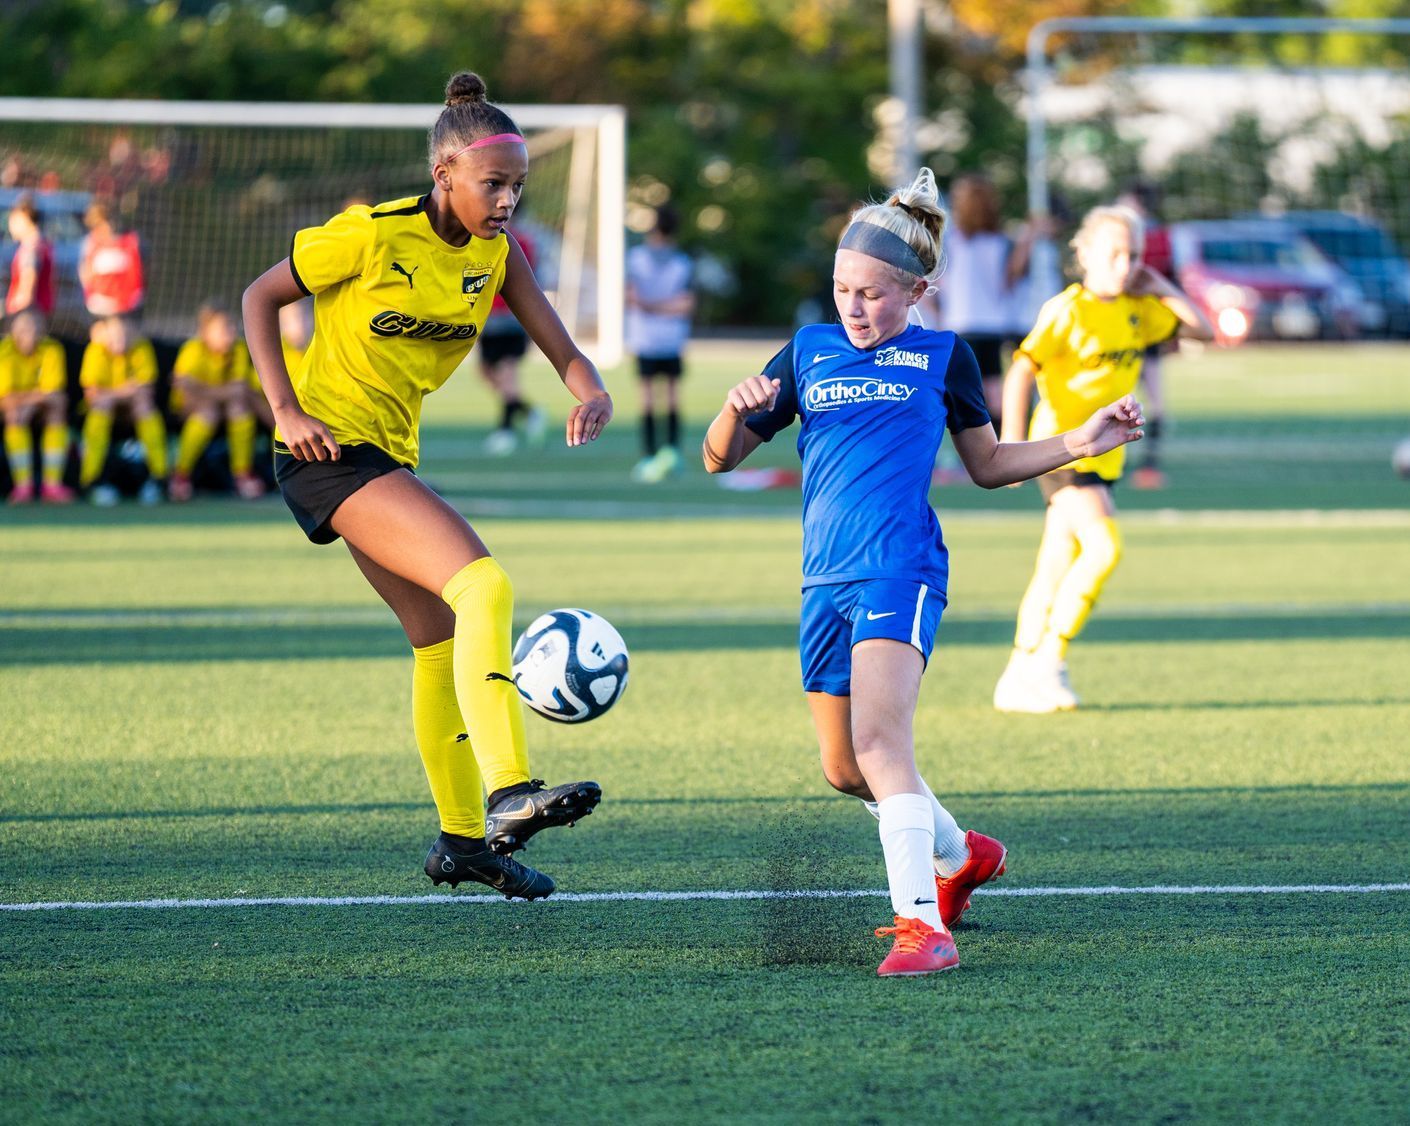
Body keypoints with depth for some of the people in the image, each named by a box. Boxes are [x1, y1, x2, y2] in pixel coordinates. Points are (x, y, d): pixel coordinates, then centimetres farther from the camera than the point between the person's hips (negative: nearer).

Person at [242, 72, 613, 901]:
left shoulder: (496, 254, 2)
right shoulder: (374, 236, -15)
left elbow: (565, 352, -1)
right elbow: (261, 296, -5)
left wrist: (592, 395, -24)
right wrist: (286, 409, -14)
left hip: (388, 455, 8)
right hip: (331, 449, -8)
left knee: (443, 639, 16)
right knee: (483, 585, -25)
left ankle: (462, 842, 29)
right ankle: (509, 794, -34)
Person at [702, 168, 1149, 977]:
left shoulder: (943, 357, 9)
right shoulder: (808, 352, 15)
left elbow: (987, 463, 20)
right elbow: (722, 459, 16)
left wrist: (1079, 443, 7)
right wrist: (736, 409, -6)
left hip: (902, 570, -5)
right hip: (827, 578, 5)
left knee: (879, 735, -26)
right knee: (844, 769, 13)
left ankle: (923, 925, -33)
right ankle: (960, 855, 39)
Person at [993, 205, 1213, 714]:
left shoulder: (1139, 310, 9)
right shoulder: (1067, 310, -12)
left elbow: (1202, 328, 15)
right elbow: (1021, 370, -17)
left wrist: (1160, 288, 6)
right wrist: (1012, 440, -24)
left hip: (1102, 455, 7)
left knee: (1055, 569, 10)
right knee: (1104, 545, -22)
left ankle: (1017, 679, 16)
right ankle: (1050, 659, -14)